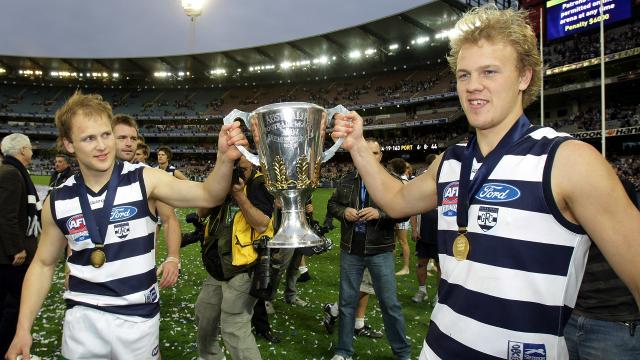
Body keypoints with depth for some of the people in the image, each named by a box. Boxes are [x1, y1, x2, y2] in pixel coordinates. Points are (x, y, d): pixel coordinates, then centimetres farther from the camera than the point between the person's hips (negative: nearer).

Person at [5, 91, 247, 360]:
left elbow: (208, 195, -23)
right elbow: (43, 264, 9)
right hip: (83, 318, 2)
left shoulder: (144, 181, -11)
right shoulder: (58, 201, -3)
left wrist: (225, 158, -43)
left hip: (138, 318, -2)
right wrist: (23, 329, 3)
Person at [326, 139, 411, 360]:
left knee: (390, 303, 5)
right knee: (347, 301, 13)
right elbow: (332, 204, 13)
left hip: (380, 251, -3)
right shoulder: (346, 180, 6)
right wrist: (343, 212, -8)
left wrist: (379, 214, -24)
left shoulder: (390, 180, -4)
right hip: (350, 250, 3)